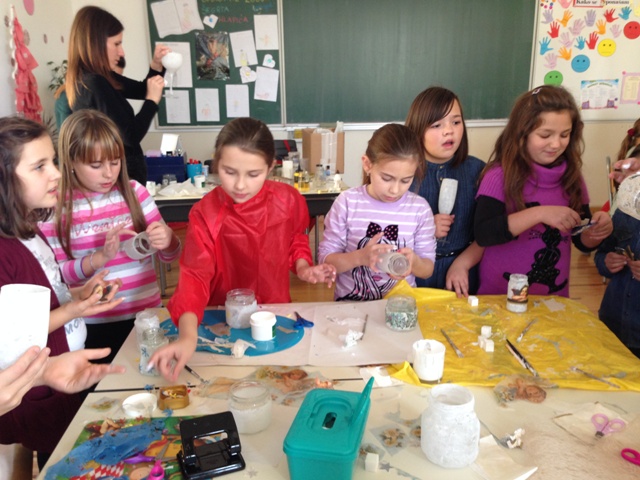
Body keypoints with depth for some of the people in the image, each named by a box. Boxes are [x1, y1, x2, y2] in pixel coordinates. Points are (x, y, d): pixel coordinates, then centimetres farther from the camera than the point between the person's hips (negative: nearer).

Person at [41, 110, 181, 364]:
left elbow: (169, 255, 4)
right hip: (95, 324, -2)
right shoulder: (57, 207, -6)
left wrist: (167, 240, -18)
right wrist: (99, 257, -21)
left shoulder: (134, 192, -1)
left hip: (148, 313, 2)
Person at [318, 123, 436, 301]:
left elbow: (428, 269, 4)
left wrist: (413, 262, -17)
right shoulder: (348, 202, -6)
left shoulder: (420, 208, -3)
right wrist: (360, 257, -20)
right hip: (350, 303, -1)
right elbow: (325, 259, -4)